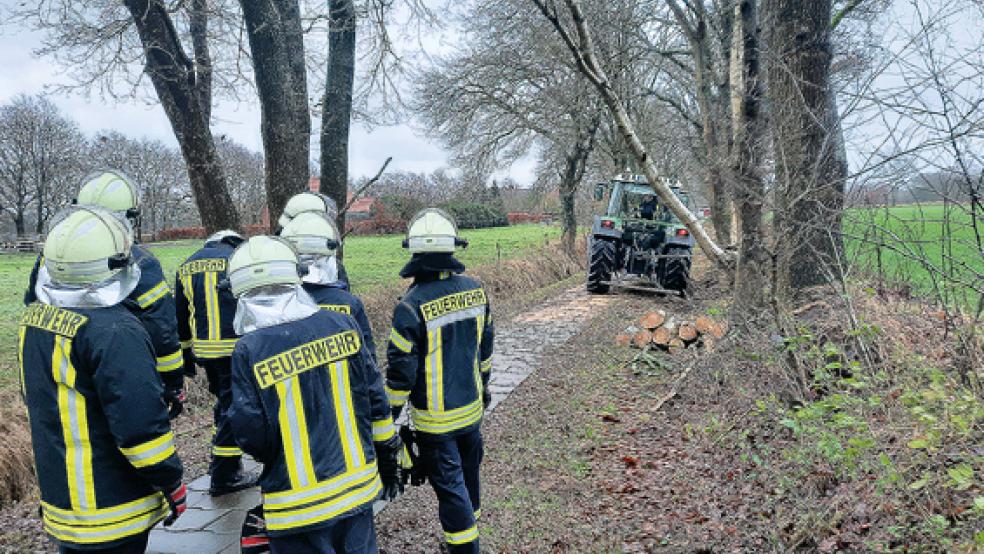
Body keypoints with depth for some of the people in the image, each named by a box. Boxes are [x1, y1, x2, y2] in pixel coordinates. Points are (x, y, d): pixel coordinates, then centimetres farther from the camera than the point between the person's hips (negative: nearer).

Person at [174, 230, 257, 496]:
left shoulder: (187, 267, 15)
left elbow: (180, 317, 18)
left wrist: (186, 355, 24)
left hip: (203, 349, 6)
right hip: (235, 348, -6)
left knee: (223, 398, 22)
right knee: (233, 406, 0)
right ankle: (225, 476, 2)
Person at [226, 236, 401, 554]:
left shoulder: (249, 351, -15)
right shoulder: (341, 325, -6)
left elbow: (251, 436, -13)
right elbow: (375, 400, 0)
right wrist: (388, 456, 13)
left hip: (299, 506, -3)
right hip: (358, 486, 3)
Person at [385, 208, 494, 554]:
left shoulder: (412, 306, -23)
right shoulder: (475, 291, -4)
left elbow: (401, 370, -18)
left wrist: (389, 415, -5)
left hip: (435, 420, -6)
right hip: (471, 409, 6)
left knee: (450, 488, 6)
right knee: (469, 474, 24)